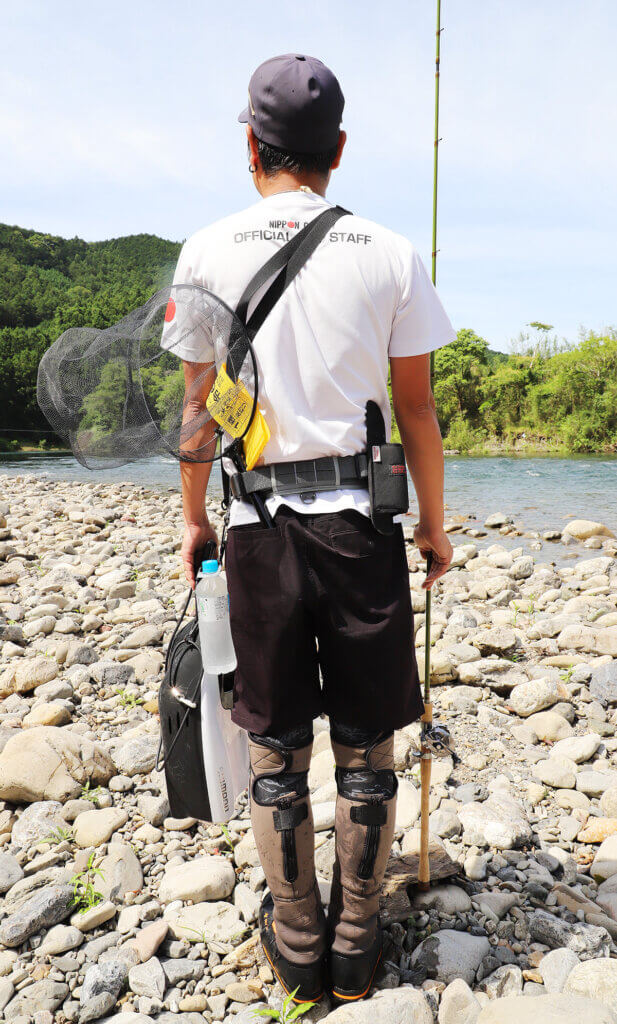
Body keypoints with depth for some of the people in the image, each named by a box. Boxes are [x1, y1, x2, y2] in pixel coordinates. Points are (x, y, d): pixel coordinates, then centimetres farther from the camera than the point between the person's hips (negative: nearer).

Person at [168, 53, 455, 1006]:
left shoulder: (209, 251, 3)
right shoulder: (391, 253, 2)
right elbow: (415, 407, 3)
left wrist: (194, 517, 15)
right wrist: (434, 523, 13)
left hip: (258, 522, 0)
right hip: (361, 517, 0)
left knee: (277, 750, 13)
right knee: (366, 746, 12)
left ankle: (298, 946, 28)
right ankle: (356, 946, 27)